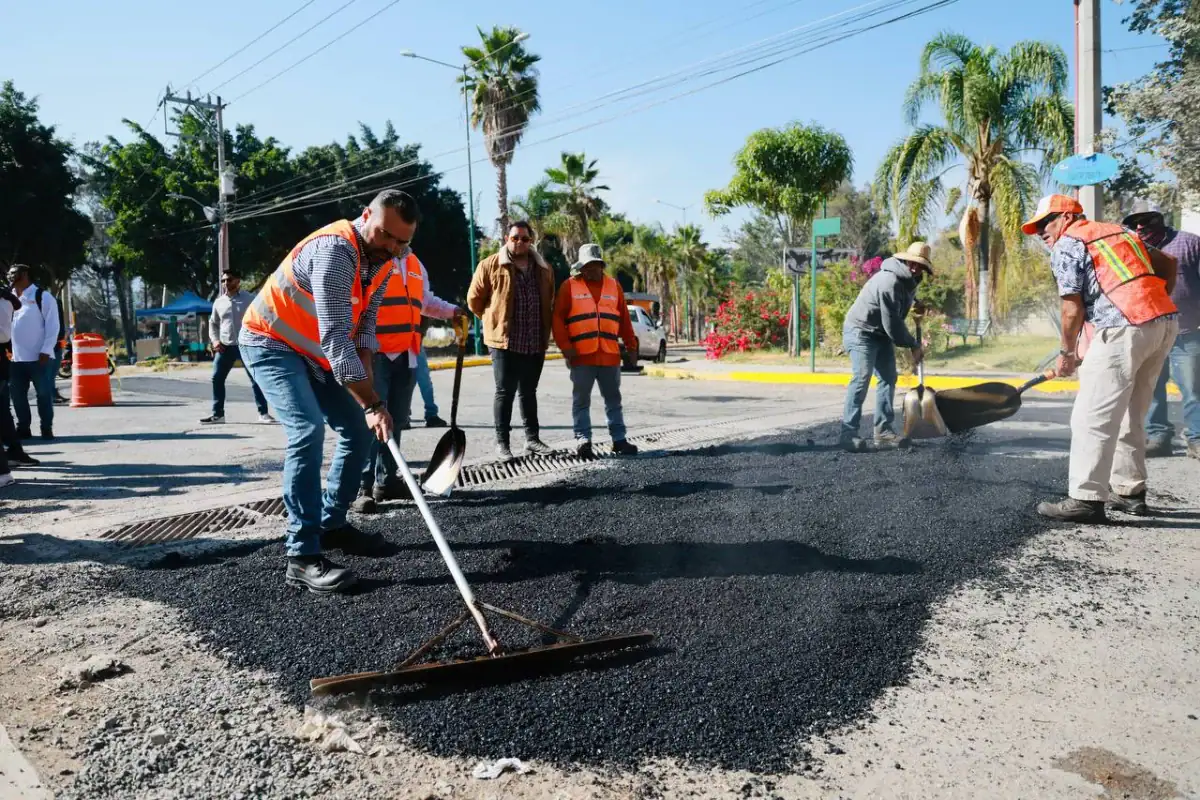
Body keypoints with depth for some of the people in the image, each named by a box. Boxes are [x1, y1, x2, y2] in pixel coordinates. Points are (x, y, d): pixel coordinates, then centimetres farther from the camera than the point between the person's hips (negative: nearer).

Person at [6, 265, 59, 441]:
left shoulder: (42, 296, -3)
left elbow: (52, 325, -7)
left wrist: (46, 351, -14)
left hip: (39, 358, -6)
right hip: (15, 359, 6)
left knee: (44, 395, 0)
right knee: (18, 396, 9)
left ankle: (47, 430, 8)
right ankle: (23, 429, 18)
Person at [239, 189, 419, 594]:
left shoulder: (384, 261, -2)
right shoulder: (335, 250, -31)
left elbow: (364, 325, 0)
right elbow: (336, 338, -35)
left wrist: (366, 383, -16)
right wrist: (372, 403, -34)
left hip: (314, 353, 9)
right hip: (270, 343, -9)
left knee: (358, 431, 6)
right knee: (308, 429, -26)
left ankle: (332, 524, 20)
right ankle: (302, 555, -23)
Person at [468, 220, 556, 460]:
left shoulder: (544, 269, 10)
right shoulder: (490, 265, -3)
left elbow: (549, 302, 21)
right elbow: (474, 300, 4)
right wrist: (494, 320, 9)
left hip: (535, 343, 4)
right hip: (505, 341, -4)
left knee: (529, 392, 12)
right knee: (505, 392, -2)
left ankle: (532, 439, 18)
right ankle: (502, 442, 5)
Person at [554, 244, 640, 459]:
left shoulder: (613, 285, 13)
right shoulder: (569, 286, 2)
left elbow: (624, 318, 15)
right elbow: (558, 317, -2)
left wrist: (631, 344, 12)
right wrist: (565, 346, -10)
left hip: (610, 355, 3)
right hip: (581, 356, -3)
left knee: (613, 399, 9)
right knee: (581, 401, 2)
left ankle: (619, 440, 17)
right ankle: (582, 441, 7)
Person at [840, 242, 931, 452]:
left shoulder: (909, 280, 3)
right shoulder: (889, 282, -27)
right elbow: (892, 324, -25)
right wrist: (914, 345, -16)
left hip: (882, 334, 10)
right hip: (861, 331, -10)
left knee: (888, 378, 7)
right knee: (861, 378, -19)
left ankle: (884, 432, 12)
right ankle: (849, 433, -18)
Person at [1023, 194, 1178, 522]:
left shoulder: (1066, 246, 1)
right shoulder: (1120, 232, 25)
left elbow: (1073, 311, -4)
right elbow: (1167, 264, 27)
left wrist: (1067, 353, 8)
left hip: (1124, 330, -9)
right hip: (1165, 324, 9)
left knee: (1091, 417, -6)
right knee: (1130, 415, 18)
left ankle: (1086, 498, -7)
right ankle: (1130, 491, 25)